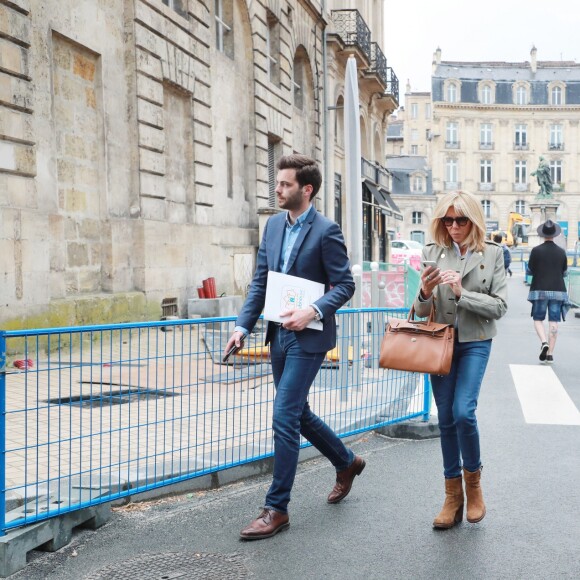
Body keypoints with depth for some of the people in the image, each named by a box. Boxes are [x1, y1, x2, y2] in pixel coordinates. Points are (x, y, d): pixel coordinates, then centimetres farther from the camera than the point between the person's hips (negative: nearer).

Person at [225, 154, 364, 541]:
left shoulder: (326, 231, -11)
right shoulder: (274, 225, 10)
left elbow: (345, 285, -10)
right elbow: (260, 282, 11)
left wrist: (312, 312, -25)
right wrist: (243, 326, 2)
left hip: (308, 337, -8)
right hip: (279, 334, 8)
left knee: (285, 417, -9)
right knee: (297, 414, 18)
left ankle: (277, 509, 1)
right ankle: (347, 462, 42)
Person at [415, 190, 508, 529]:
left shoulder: (492, 254, -3)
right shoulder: (433, 253, 1)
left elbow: (500, 306, -7)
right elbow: (422, 311, 2)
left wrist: (462, 293, -19)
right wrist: (425, 294, -21)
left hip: (475, 342, -2)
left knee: (463, 412, -16)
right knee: (446, 419, 6)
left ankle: (473, 480, 11)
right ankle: (453, 497, 19)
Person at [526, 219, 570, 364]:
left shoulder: (536, 250, -7)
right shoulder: (561, 252, 1)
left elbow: (529, 270, -1)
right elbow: (564, 272, 9)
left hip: (540, 290, -2)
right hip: (558, 290, 2)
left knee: (538, 319, 9)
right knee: (553, 322, 4)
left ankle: (544, 342, -16)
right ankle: (550, 353, 4)